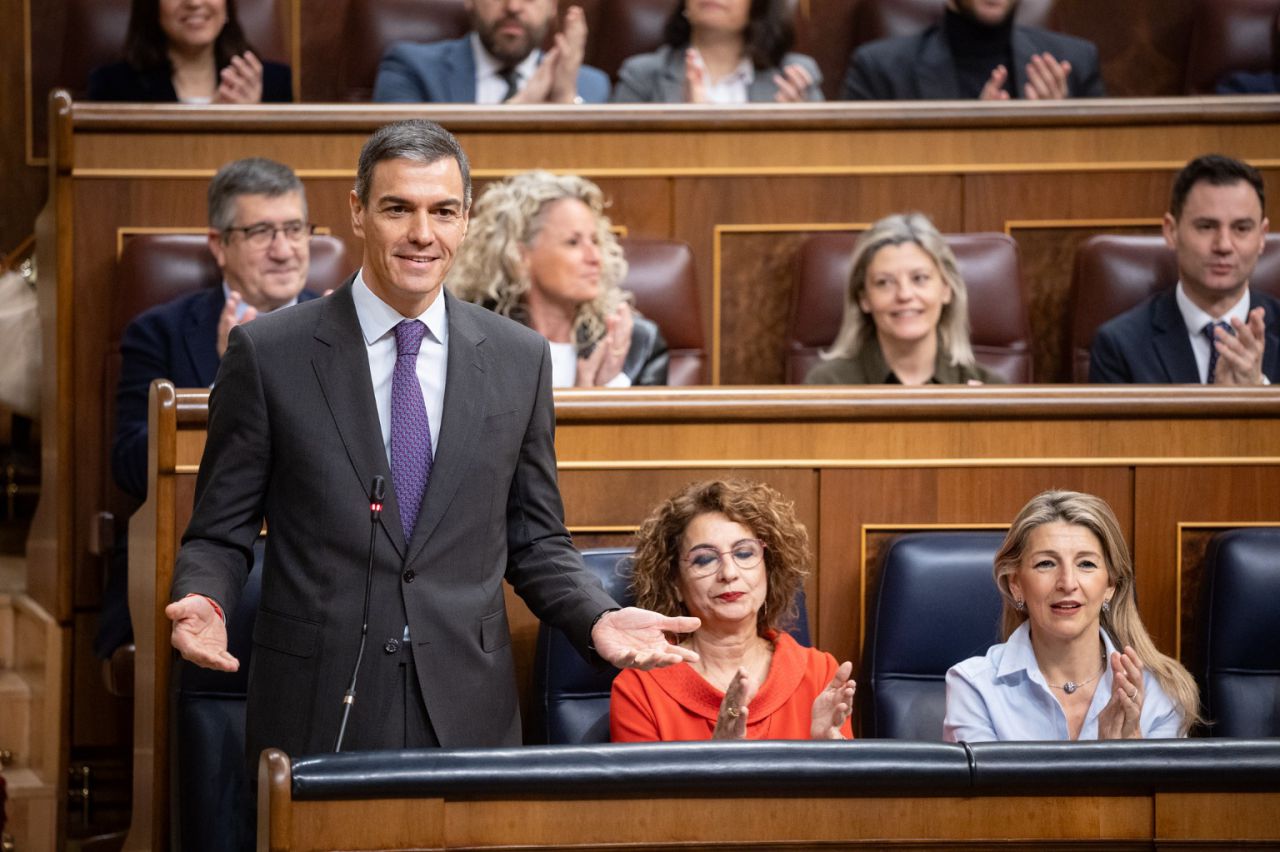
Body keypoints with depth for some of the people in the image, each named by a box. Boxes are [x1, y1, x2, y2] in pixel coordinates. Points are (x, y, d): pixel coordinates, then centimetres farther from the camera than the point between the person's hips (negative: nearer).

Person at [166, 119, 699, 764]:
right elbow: (219, 533, 3)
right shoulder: (266, 353, -1)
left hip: (469, 713, 2)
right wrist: (204, 604, -18)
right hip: (316, 711, -2)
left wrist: (600, 619, -4)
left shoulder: (520, 359, 8)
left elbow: (535, 541, 13)